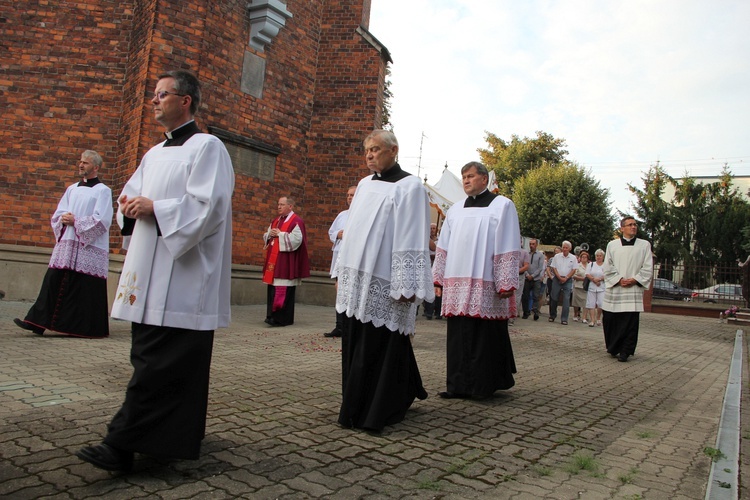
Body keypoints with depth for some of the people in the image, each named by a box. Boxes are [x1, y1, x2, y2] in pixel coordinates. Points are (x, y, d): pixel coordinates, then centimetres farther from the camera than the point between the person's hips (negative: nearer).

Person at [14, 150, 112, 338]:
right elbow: (57, 215, 16)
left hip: (90, 248, -6)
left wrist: (75, 221, -12)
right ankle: (38, 322, 2)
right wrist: (63, 219, -6)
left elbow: (101, 220, -11)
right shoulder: (72, 189, 19)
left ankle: (88, 328, 5)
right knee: (54, 282, 0)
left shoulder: (103, 191, 0)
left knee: (86, 289, -3)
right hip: (66, 245, 6)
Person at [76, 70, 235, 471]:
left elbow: (207, 206, -16)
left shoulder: (206, 147, -5)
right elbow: (132, 195, 23)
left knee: (156, 363, -7)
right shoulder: (154, 154, 21)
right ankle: (179, 431, 24)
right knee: (150, 357, 12)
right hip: (148, 271, 9)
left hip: (181, 275, -9)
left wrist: (154, 208, -13)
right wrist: (130, 207, 0)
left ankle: (123, 444, -2)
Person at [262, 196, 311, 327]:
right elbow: (266, 236, 21)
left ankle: (282, 318, -3)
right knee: (272, 289, 9)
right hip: (273, 261, 8)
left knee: (284, 291, -6)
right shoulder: (275, 221, 18)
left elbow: (297, 239, -19)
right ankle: (273, 315, 16)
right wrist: (270, 234, -2)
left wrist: (280, 234, -14)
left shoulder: (296, 221, -7)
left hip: (286, 263, -8)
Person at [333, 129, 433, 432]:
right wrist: (342, 271, 16)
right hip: (356, 280, 7)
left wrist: (405, 286, -18)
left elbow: (412, 239, -12)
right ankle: (359, 407, 27)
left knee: (381, 347, -1)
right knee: (354, 344, 12)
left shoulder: (409, 187, -5)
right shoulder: (365, 185, 16)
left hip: (383, 282, -7)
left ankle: (377, 413, 12)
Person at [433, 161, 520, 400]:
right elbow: (444, 247, 16)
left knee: (484, 335, -2)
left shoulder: (502, 206, 2)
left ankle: (483, 385, 10)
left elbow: (508, 248, -5)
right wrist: (439, 278, 10)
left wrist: (506, 283, -11)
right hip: (457, 285, 5)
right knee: (458, 334, 6)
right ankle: (459, 384, 15)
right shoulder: (455, 209, 17)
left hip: (486, 286, -5)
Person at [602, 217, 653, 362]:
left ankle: (625, 351, 5)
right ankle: (613, 348, 20)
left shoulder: (644, 245, 9)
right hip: (614, 288, 1)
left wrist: (634, 280, -9)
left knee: (630, 322, -4)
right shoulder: (612, 245, 8)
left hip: (634, 289, 0)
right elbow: (608, 267, 4)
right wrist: (619, 279, -9)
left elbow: (648, 268, 4)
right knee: (611, 320, 3)